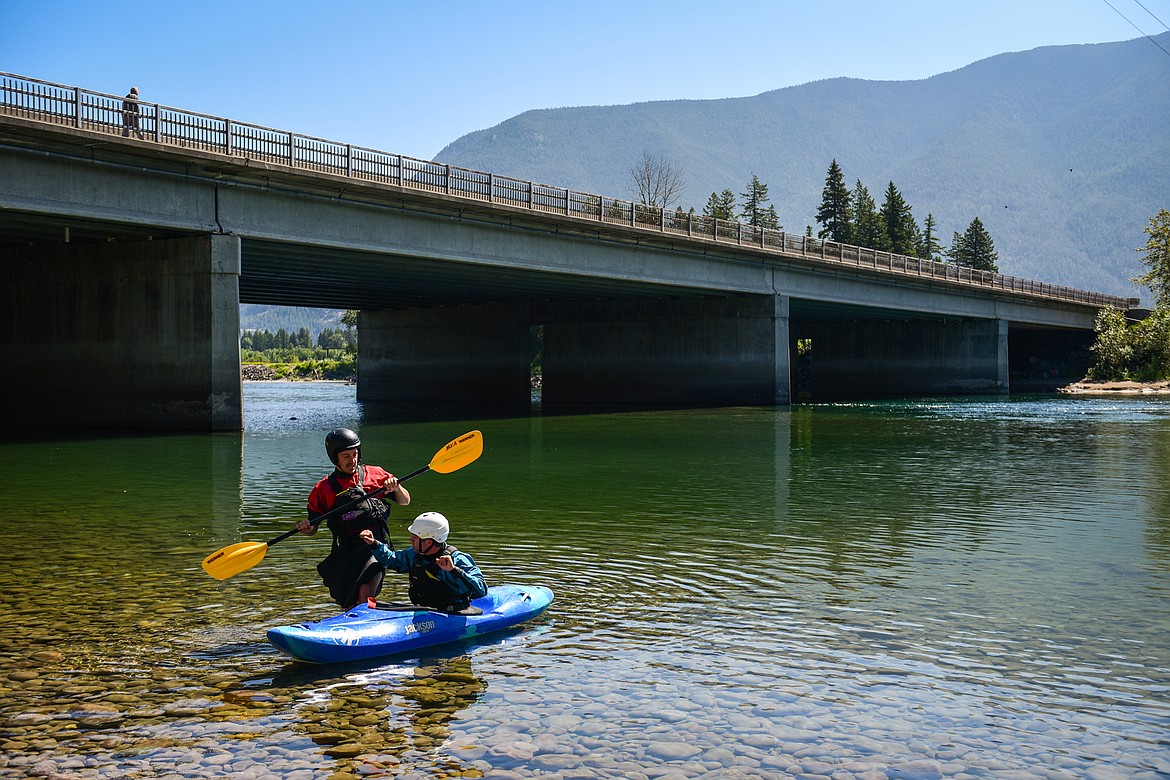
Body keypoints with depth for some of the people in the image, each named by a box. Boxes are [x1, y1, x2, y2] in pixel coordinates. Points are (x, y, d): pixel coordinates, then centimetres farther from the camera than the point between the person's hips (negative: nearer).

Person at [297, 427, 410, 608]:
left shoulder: (375, 475, 5)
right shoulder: (324, 488, 6)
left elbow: (404, 501, 9)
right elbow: (313, 527, 10)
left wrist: (396, 488, -11)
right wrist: (306, 528, -12)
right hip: (345, 552, 2)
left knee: (365, 595, -24)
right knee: (348, 608, 9)